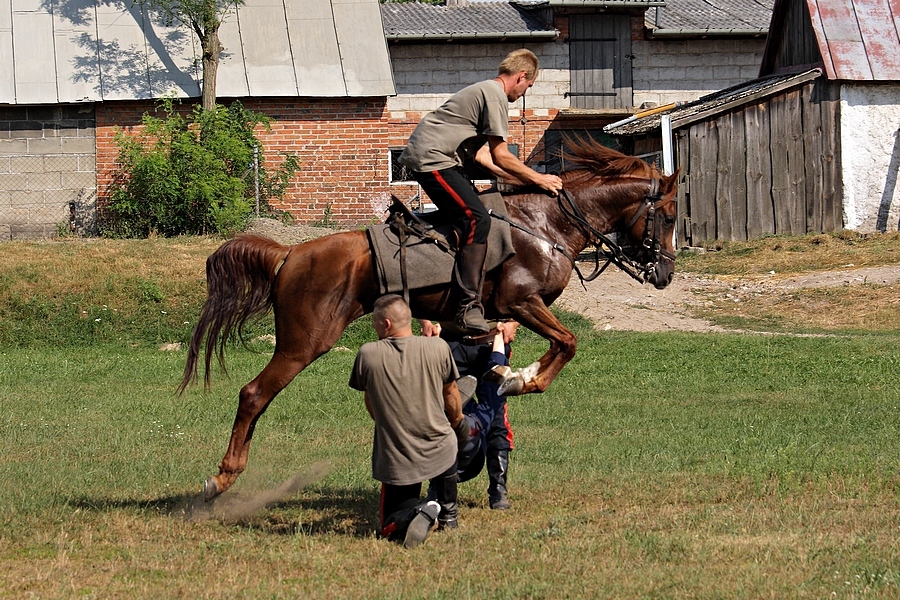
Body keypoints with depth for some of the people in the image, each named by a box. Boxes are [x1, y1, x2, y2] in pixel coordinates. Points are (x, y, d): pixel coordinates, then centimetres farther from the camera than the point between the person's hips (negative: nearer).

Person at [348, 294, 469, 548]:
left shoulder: (367, 354, -10)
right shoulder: (438, 348, -8)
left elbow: (370, 405, 5)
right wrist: (458, 423, 30)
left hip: (395, 460, -2)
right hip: (439, 451, 2)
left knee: (391, 526, 15)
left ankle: (420, 512, -17)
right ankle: (448, 515, 35)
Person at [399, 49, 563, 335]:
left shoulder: (485, 91, 22)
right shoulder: (494, 94, -11)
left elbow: (481, 154, 24)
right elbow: (500, 156, -13)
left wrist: (522, 179, 21)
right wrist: (537, 179, -3)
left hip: (426, 155, 11)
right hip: (432, 159, -11)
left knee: (471, 217, 15)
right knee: (477, 219, -20)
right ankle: (469, 307, -26)